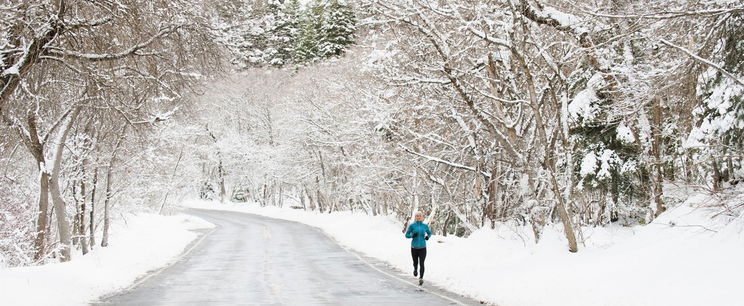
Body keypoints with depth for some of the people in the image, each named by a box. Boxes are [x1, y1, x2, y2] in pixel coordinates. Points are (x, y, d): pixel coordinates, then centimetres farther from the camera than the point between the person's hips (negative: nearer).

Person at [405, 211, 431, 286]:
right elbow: (406, 235, 0)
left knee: (421, 264, -15)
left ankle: (421, 279, -20)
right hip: (414, 248, 0)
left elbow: (429, 233, 18)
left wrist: (428, 236, -5)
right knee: (415, 262, 16)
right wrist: (412, 235, -21)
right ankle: (415, 269, 51)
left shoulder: (425, 226, 1)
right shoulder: (412, 225, -4)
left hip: (422, 248, 0)